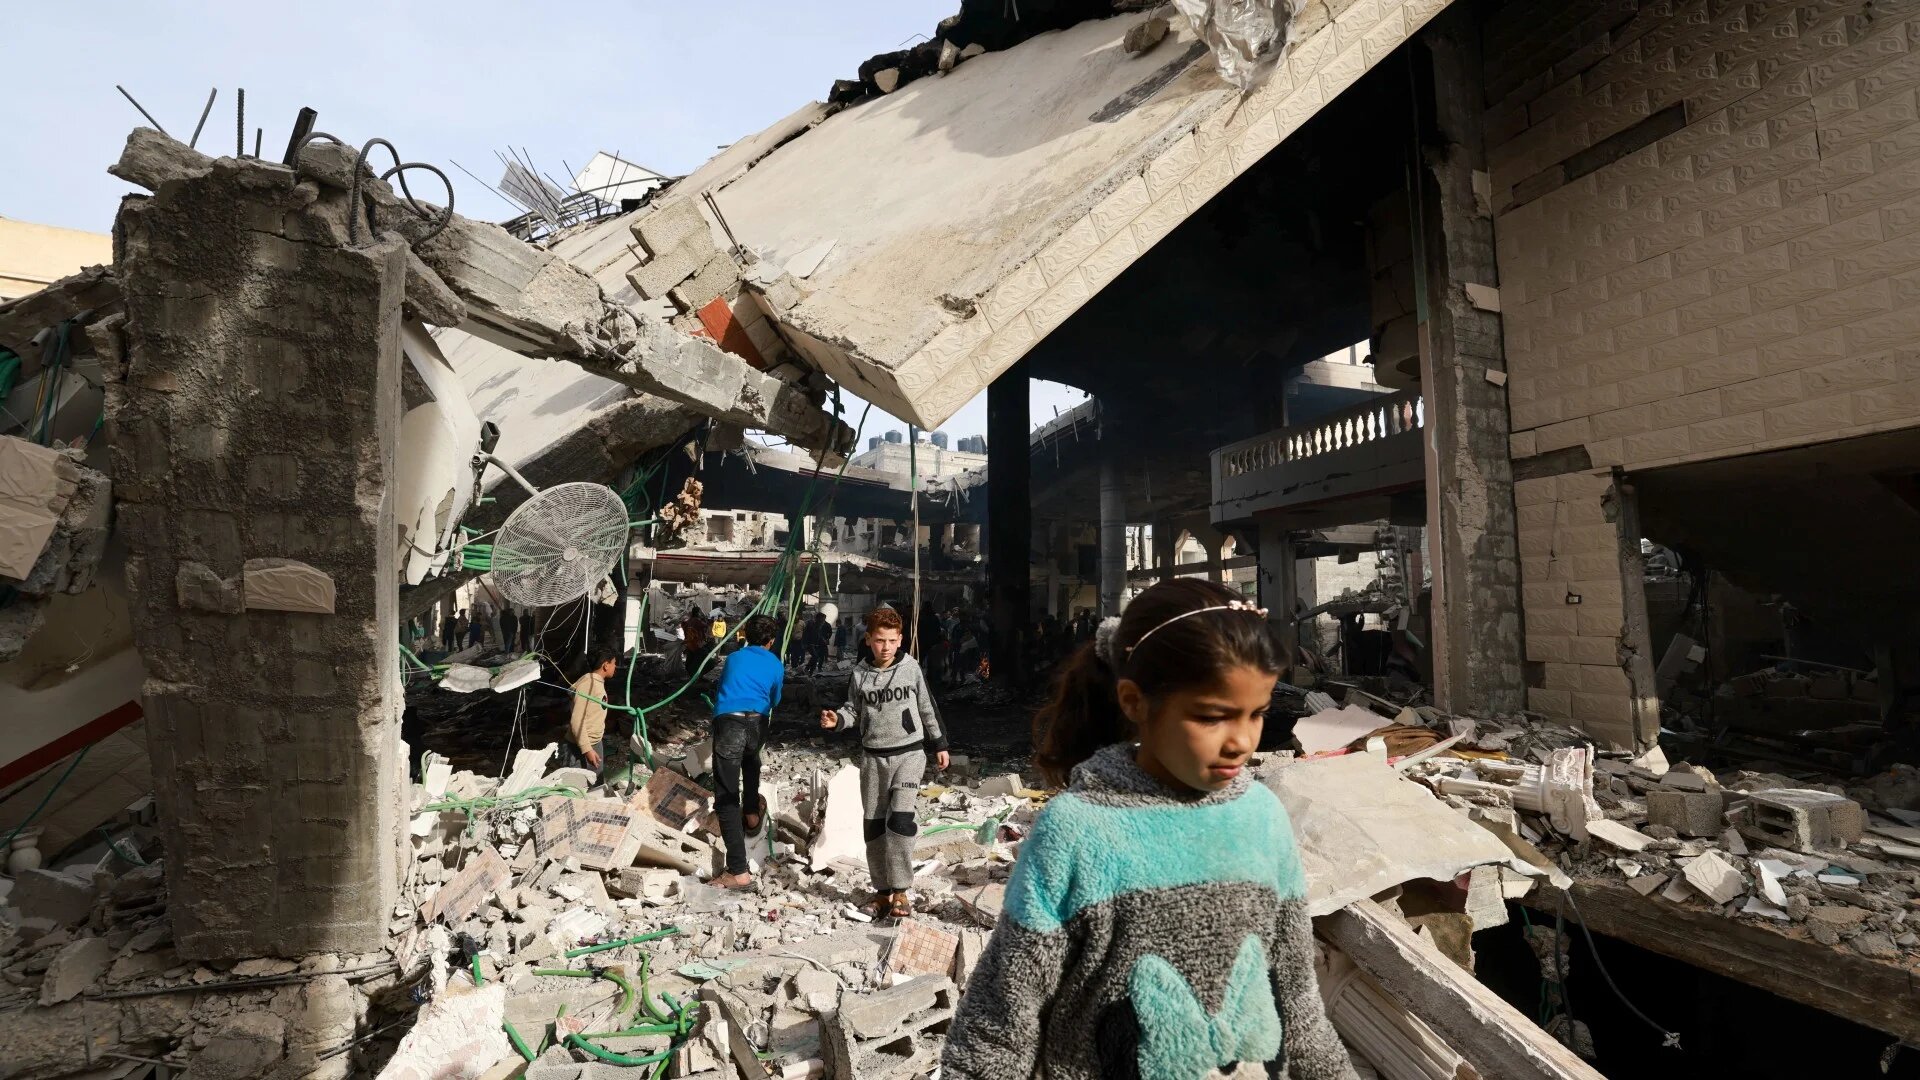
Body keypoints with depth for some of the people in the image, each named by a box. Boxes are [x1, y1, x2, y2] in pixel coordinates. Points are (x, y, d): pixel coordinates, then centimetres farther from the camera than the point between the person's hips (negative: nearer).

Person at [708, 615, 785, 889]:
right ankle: (752, 813, 45)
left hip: (728, 722, -2)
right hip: (757, 723, 2)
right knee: (751, 758, 39)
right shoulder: (776, 665, 20)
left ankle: (738, 872, -7)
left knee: (726, 797, -2)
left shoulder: (734, 658, 22)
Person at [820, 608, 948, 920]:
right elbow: (853, 711, 10)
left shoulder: (910, 668, -3)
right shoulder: (860, 673, 0)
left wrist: (939, 745, 11)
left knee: (900, 818, -15)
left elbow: (927, 708, 6)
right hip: (872, 757, 3)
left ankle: (900, 891, -1)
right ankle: (882, 891, 22)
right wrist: (836, 719, -12)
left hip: (909, 753, -3)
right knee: (874, 824, 7)